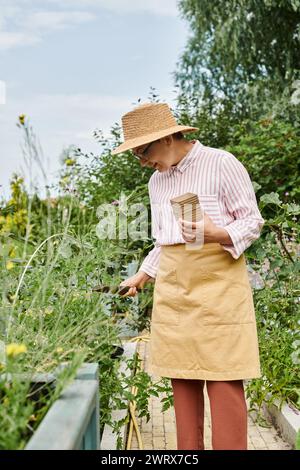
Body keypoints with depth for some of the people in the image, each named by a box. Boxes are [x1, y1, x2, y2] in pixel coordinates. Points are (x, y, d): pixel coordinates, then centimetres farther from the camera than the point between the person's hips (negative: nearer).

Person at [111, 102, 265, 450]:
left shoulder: (221, 164, -5)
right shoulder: (157, 180, 16)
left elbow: (252, 221, -4)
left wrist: (216, 234, -21)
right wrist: (142, 276, 18)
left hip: (217, 284, -6)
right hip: (172, 289, 6)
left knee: (223, 379, -6)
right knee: (181, 377, 5)